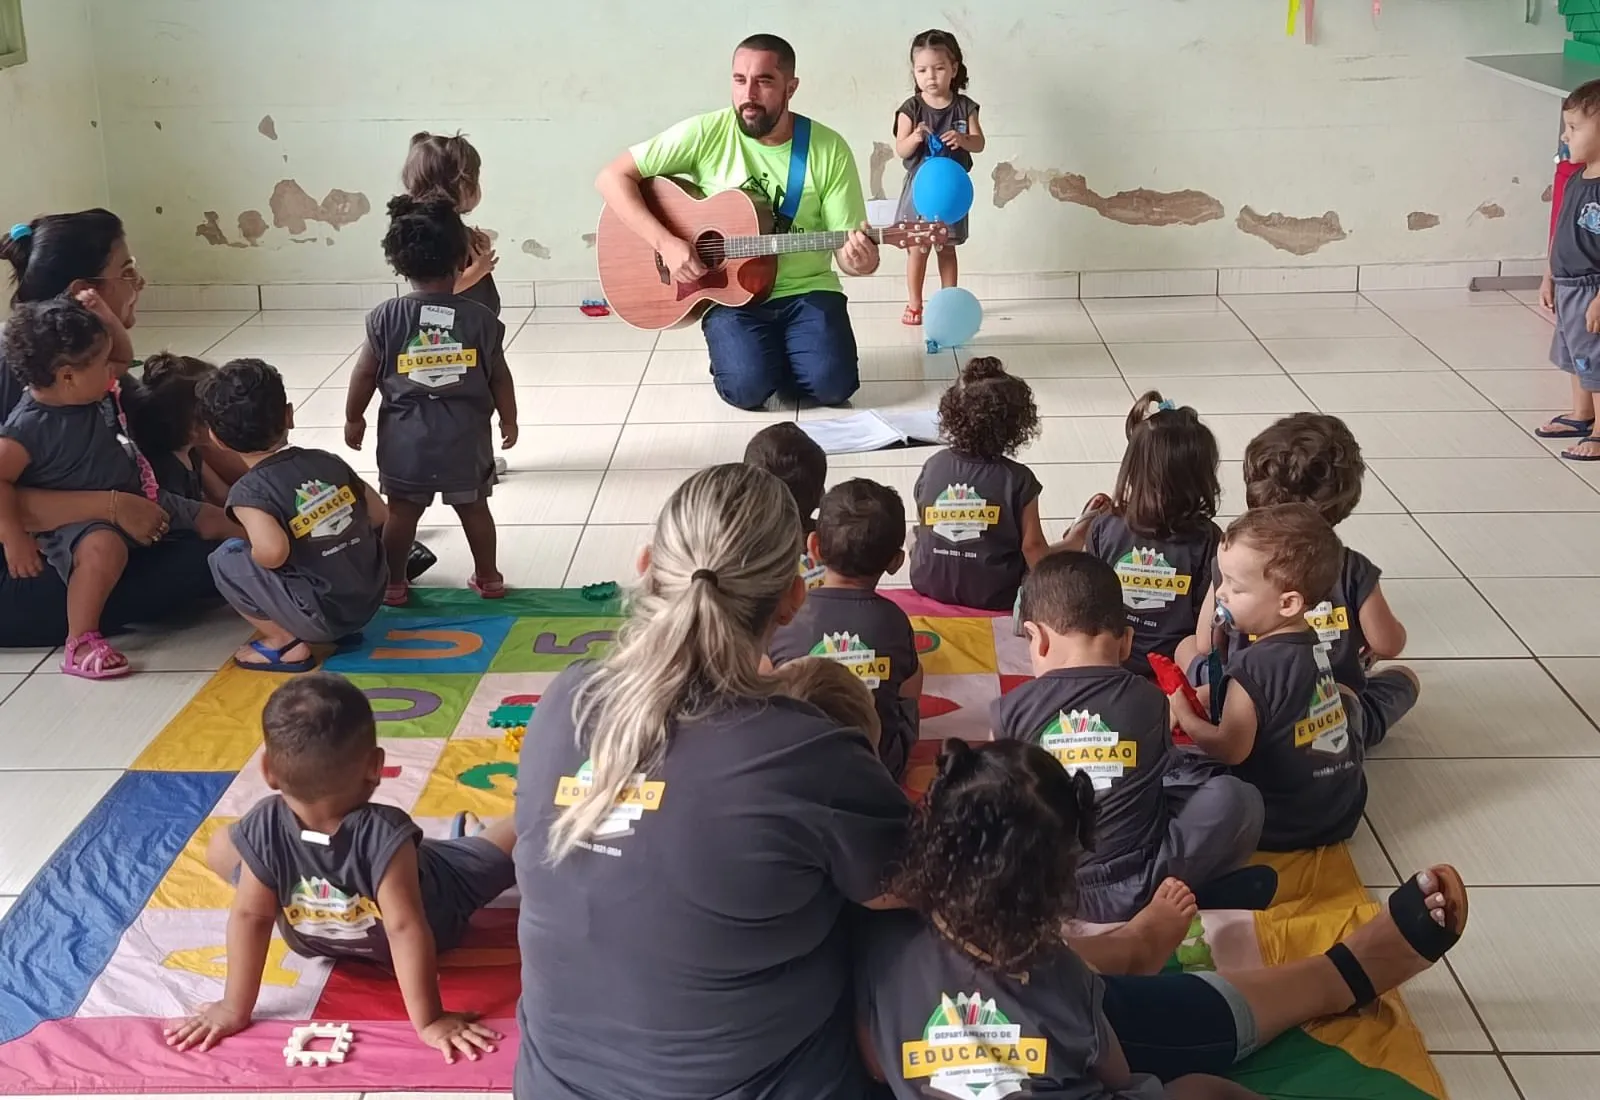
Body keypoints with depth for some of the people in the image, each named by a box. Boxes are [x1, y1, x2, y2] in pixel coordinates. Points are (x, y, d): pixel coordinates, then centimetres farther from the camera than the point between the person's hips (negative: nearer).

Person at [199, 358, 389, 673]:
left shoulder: (249, 491, -13)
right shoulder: (328, 462, 4)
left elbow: (272, 551, -30)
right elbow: (380, 515, 11)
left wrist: (252, 555, -7)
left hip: (323, 616, -7)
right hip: (371, 599, 7)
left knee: (227, 559, -1)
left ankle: (286, 643, 1)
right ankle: (342, 630, 20)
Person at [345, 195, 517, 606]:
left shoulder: (386, 318, -8)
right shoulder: (480, 319, -8)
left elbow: (364, 373, -1)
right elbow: (499, 377, 0)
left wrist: (354, 418, 13)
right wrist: (509, 419, 16)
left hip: (405, 436, 0)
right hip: (465, 436, 1)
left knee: (401, 512, 11)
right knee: (474, 508, 15)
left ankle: (393, 584, 20)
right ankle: (488, 578, 27)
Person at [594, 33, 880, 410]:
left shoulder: (829, 149, -5)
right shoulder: (706, 133, -8)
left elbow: (849, 248, -4)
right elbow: (612, 177, -9)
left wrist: (861, 260, -30)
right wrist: (665, 242, -20)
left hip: (806, 292, 1)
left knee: (832, 383, -23)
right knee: (749, 386, -25)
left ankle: (776, 356, 11)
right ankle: (735, 355, 12)